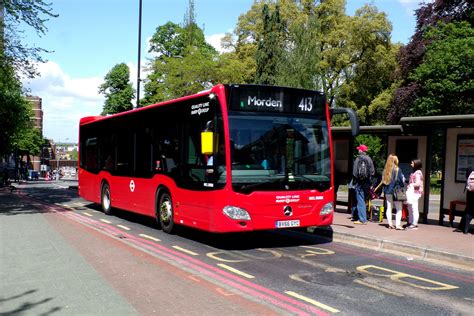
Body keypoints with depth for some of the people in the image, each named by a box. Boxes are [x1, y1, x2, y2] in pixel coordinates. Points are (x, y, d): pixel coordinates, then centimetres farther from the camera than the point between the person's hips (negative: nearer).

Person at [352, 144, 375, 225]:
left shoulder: (358, 159, -9)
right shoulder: (369, 159, 6)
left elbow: (355, 172, -9)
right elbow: (372, 171, 7)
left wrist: (354, 182, 0)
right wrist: (369, 180, 13)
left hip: (359, 182, -5)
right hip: (367, 183, 5)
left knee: (360, 201, -2)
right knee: (364, 200, 15)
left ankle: (362, 219, -4)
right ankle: (363, 218, 21)